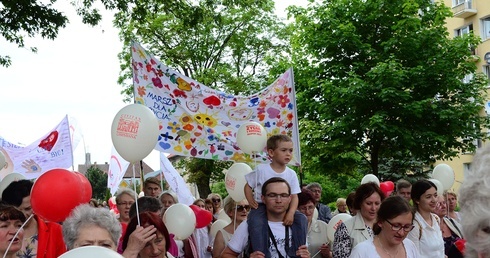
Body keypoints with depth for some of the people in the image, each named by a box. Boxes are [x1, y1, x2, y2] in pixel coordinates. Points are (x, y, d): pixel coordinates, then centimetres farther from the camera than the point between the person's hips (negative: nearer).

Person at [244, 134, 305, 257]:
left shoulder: (291, 174, 0)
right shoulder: (261, 169, -6)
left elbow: (294, 196, -3)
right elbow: (248, 186, 6)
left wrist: (291, 213, -20)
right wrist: (251, 200, -10)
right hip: (262, 206, -3)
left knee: (301, 218, -17)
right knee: (256, 222, -34)